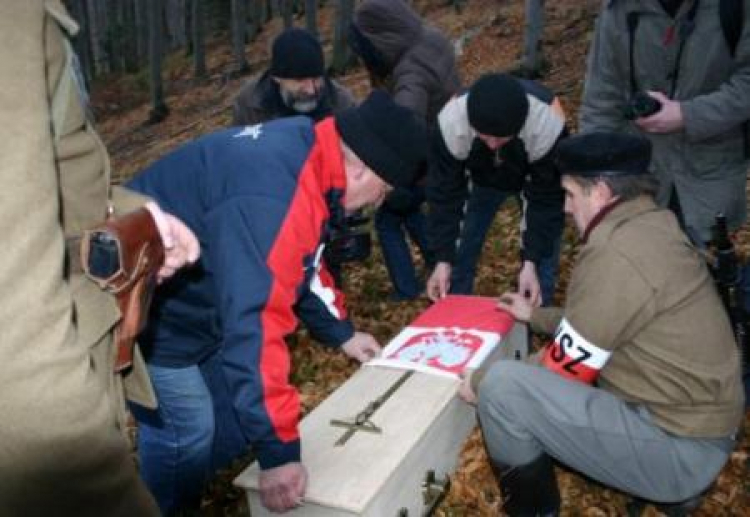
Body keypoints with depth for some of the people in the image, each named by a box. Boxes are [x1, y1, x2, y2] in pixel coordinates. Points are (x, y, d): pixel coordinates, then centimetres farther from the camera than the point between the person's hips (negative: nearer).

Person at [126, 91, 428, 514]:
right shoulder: (272, 196, -36)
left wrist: (340, 332, 17)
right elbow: (253, 324, -39)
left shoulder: (305, 154, -3)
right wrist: (278, 452, -33)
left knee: (233, 407, 18)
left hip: (194, 297, 10)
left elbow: (302, 262, 13)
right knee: (187, 432, -3)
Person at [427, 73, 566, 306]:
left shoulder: (548, 124, -42)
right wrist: (443, 259, -28)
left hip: (537, 179, -1)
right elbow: (445, 192, -27)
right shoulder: (451, 123, -38)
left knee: (543, 261, -7)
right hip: (481, 178, 2)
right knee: (458, 253, -1)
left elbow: (546, 198, -30)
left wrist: (531, 261, -32)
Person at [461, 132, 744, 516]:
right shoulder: (652, 229, 7)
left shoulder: (617, 253, -22)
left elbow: (566, 367, -16)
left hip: (677, 448, -10)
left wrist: (481, 381, -2)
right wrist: (535, 316, 31)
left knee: (502, 385, -19)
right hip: (697, 425, 10)